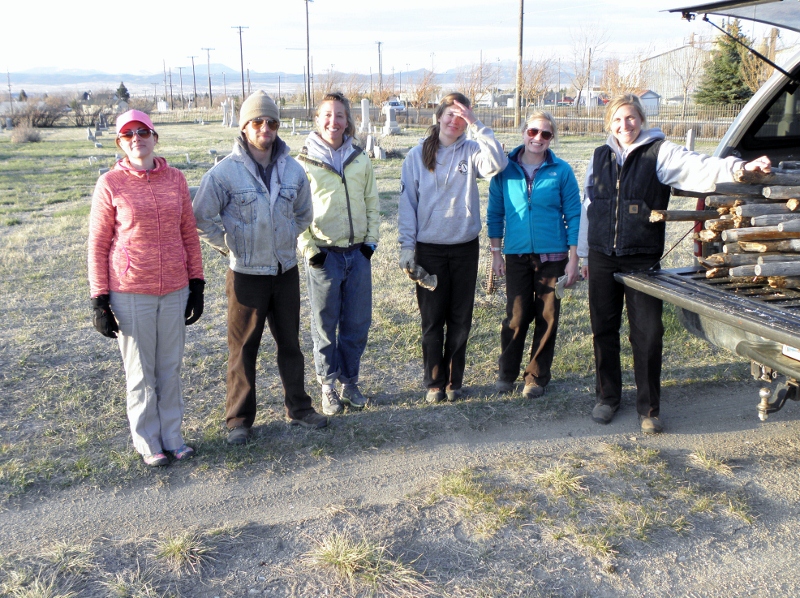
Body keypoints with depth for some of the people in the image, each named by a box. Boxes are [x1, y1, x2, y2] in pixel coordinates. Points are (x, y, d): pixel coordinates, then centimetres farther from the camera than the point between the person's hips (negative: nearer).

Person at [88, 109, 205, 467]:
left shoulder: (175, 179, 3)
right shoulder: (110, 184, -6)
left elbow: (189, 234, 9)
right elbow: (98, 244, -4)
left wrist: (197, 283, 7)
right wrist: (99, 299, -5)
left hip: (175, 290, 3)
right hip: (130, 293, -3)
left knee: (171, 368, 12)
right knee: (141, 373, 8)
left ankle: (172, 436, 26)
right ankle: (148, 443, 23)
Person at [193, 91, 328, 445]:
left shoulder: (293, 170, 2)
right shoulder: (225, 172, -12)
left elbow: (304, 213, 17)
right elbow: (202, 219, -6)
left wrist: (287, 241, 11)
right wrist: (229, 247, -4)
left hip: (286, 271, 4)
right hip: (246, 274, -4)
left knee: (290, 343, 15)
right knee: (243, 349, 6)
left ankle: (298, 408, 30)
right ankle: (239, 420, 18)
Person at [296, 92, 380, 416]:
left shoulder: (361, 160, 7)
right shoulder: (304, 162, -3)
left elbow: (372, 204, 13)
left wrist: (370, 241, 4)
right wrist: (309, 250, -9)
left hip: (358, 254, 3)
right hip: (324, 255, -3)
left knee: (357, 323, 8)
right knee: (325, 324, 6)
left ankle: (350, 381, 25)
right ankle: (328, 386, 20)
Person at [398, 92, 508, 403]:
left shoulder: (471, 151, 1)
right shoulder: (418, 155, 0)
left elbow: (497, 163, -20)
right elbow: (407, 202, 0)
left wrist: (476, 124, -19)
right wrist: (407, 245, -5)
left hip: (465, 246, 1)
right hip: (429, 248, -1)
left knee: (460, 319, 9)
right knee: (432, 319, 5)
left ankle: (454, 381, 22)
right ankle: (434, 382, 18)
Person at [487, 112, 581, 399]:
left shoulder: (561, 171, -2)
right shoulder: (505, 169, 1)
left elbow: (573, 216, 0)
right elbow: (495, 213, 6)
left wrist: (573, 259, -3)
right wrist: (496, 253, 4)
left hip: (552, 255, 0)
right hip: (517, 256, 0)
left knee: (547, 318, 6)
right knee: (516, 317, -1)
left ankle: (537, 377, 21)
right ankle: (506, 373, 20)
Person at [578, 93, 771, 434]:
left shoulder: (659, 153, -1)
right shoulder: (600, 157, 10)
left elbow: (696, 167, -18)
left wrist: (738, 167, -36)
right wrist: (584, 254, 15)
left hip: (642, 259, -3)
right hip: (602, 258, 3)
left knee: (648, 334, -1)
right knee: (603, 330, 9)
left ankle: (649, 407, 13)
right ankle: (608, 397, 26)